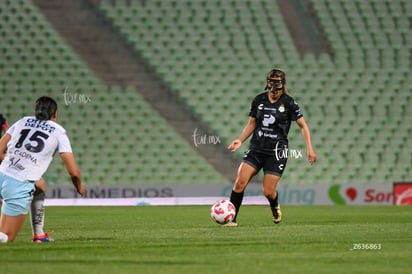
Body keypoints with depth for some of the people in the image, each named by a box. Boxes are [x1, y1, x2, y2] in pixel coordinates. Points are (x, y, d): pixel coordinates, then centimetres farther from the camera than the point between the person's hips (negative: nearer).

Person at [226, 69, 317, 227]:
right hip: (256, 148, 3)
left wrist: (310, 149, -7)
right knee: (240, 183, -13)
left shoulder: (289, 103, -5)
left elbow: (303, 126, 1)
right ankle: (231, 219, -6)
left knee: (268, 191, -6)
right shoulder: (259, 100, 5)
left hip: (276, 152, -3)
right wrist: (240, 140, 1)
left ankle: (275, 208, 29)